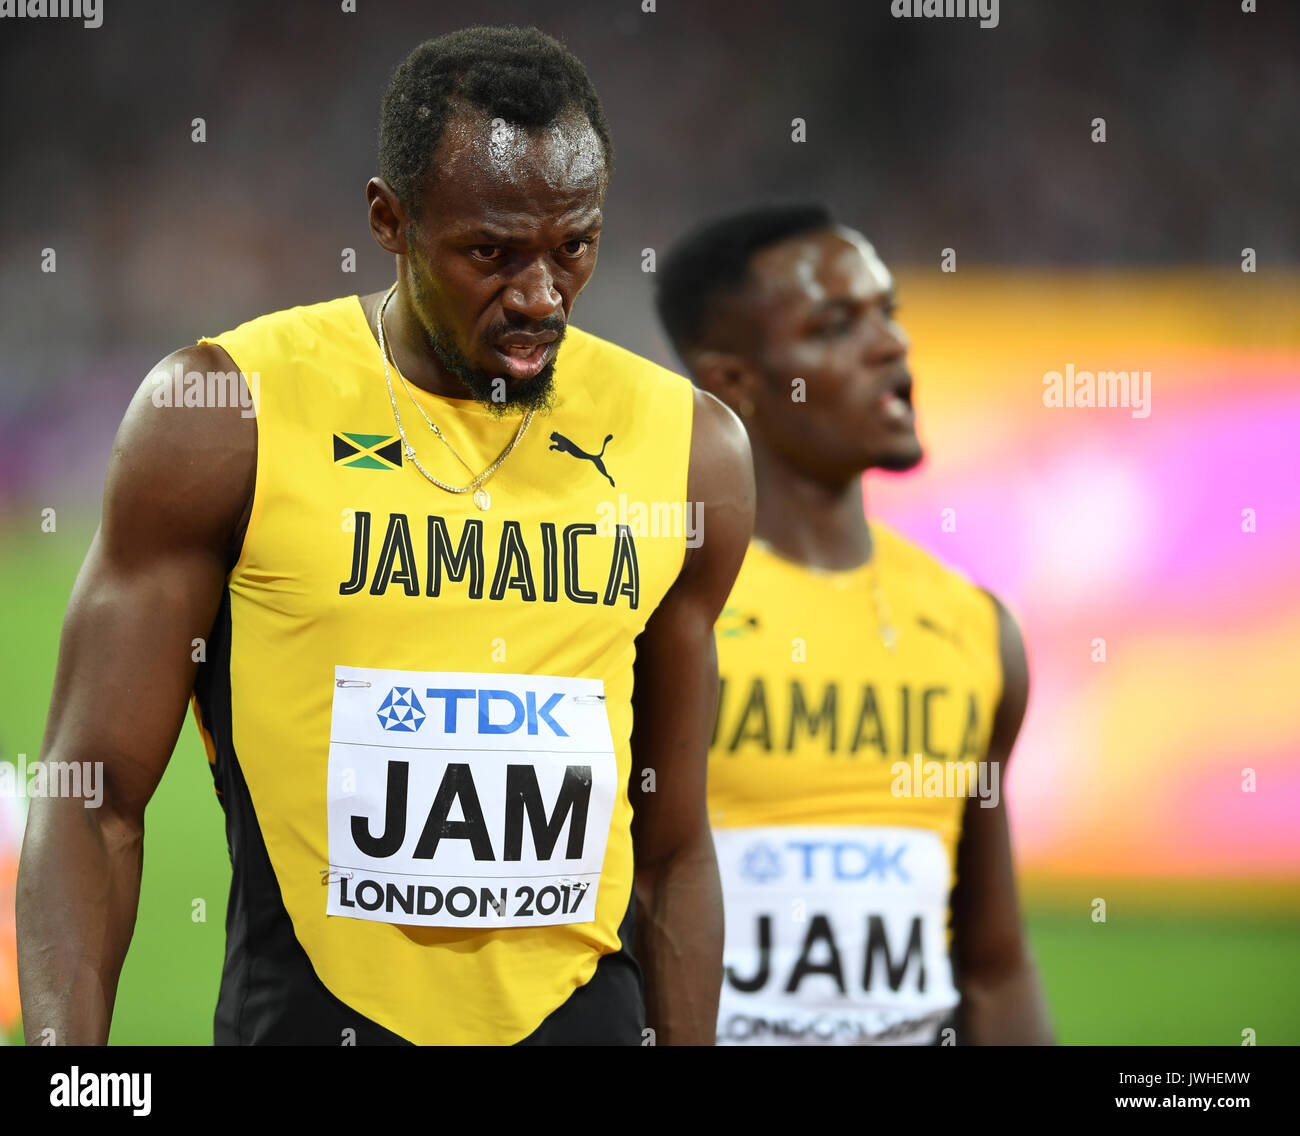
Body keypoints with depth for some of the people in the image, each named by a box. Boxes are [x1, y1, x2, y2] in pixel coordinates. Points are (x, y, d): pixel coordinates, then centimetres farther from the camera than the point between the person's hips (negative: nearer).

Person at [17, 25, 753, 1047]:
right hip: (307, 1011, -2)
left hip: (588, 1014, 3)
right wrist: (64, 1066, -17)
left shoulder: (688, 447, 4)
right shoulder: (223, 418, -6)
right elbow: (98, 803, -6)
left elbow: (673, 846, 10)